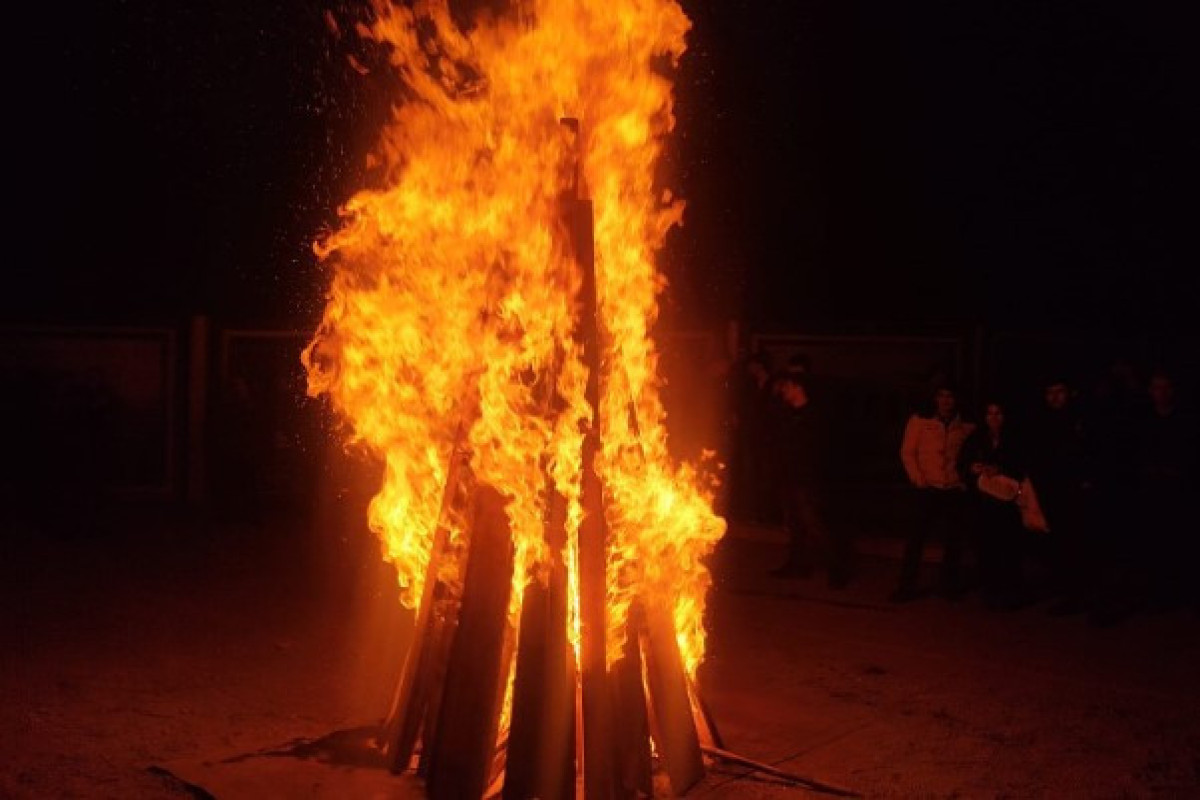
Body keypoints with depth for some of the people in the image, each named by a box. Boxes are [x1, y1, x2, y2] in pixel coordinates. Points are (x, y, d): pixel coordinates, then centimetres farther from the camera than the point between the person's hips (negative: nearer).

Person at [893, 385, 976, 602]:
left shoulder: (966, 427, 6)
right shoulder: (920, 421, 2)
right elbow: (907, 452, 0)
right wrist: (918, 480, -7)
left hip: (955, 490, 2)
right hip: (928, 489, -2)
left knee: (953, 540, 8)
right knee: (917, 537, -5)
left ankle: (949, 584, 22)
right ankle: (907, 586, 1)